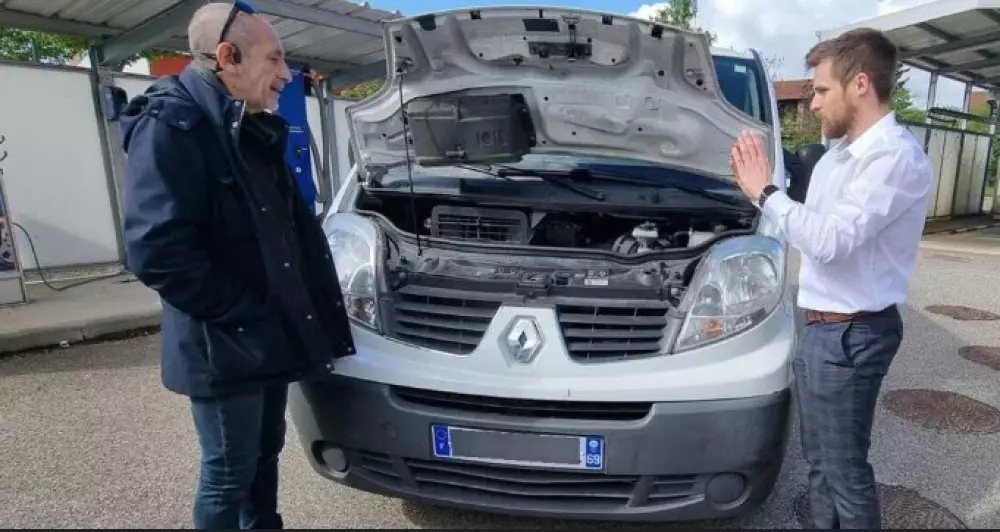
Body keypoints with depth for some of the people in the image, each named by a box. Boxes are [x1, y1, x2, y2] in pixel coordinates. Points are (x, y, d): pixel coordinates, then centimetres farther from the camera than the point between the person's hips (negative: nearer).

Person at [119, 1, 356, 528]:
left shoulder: (252, 131, 13)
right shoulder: (171, 126, -17)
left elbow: (292, 225, 19)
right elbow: (157, 251, -25)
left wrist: (313, 300, 10)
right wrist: (244, 316, -19)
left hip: (270, 337, 9)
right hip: (224, 348, -9)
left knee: (264, 455, 23)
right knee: (229, 474, 9)